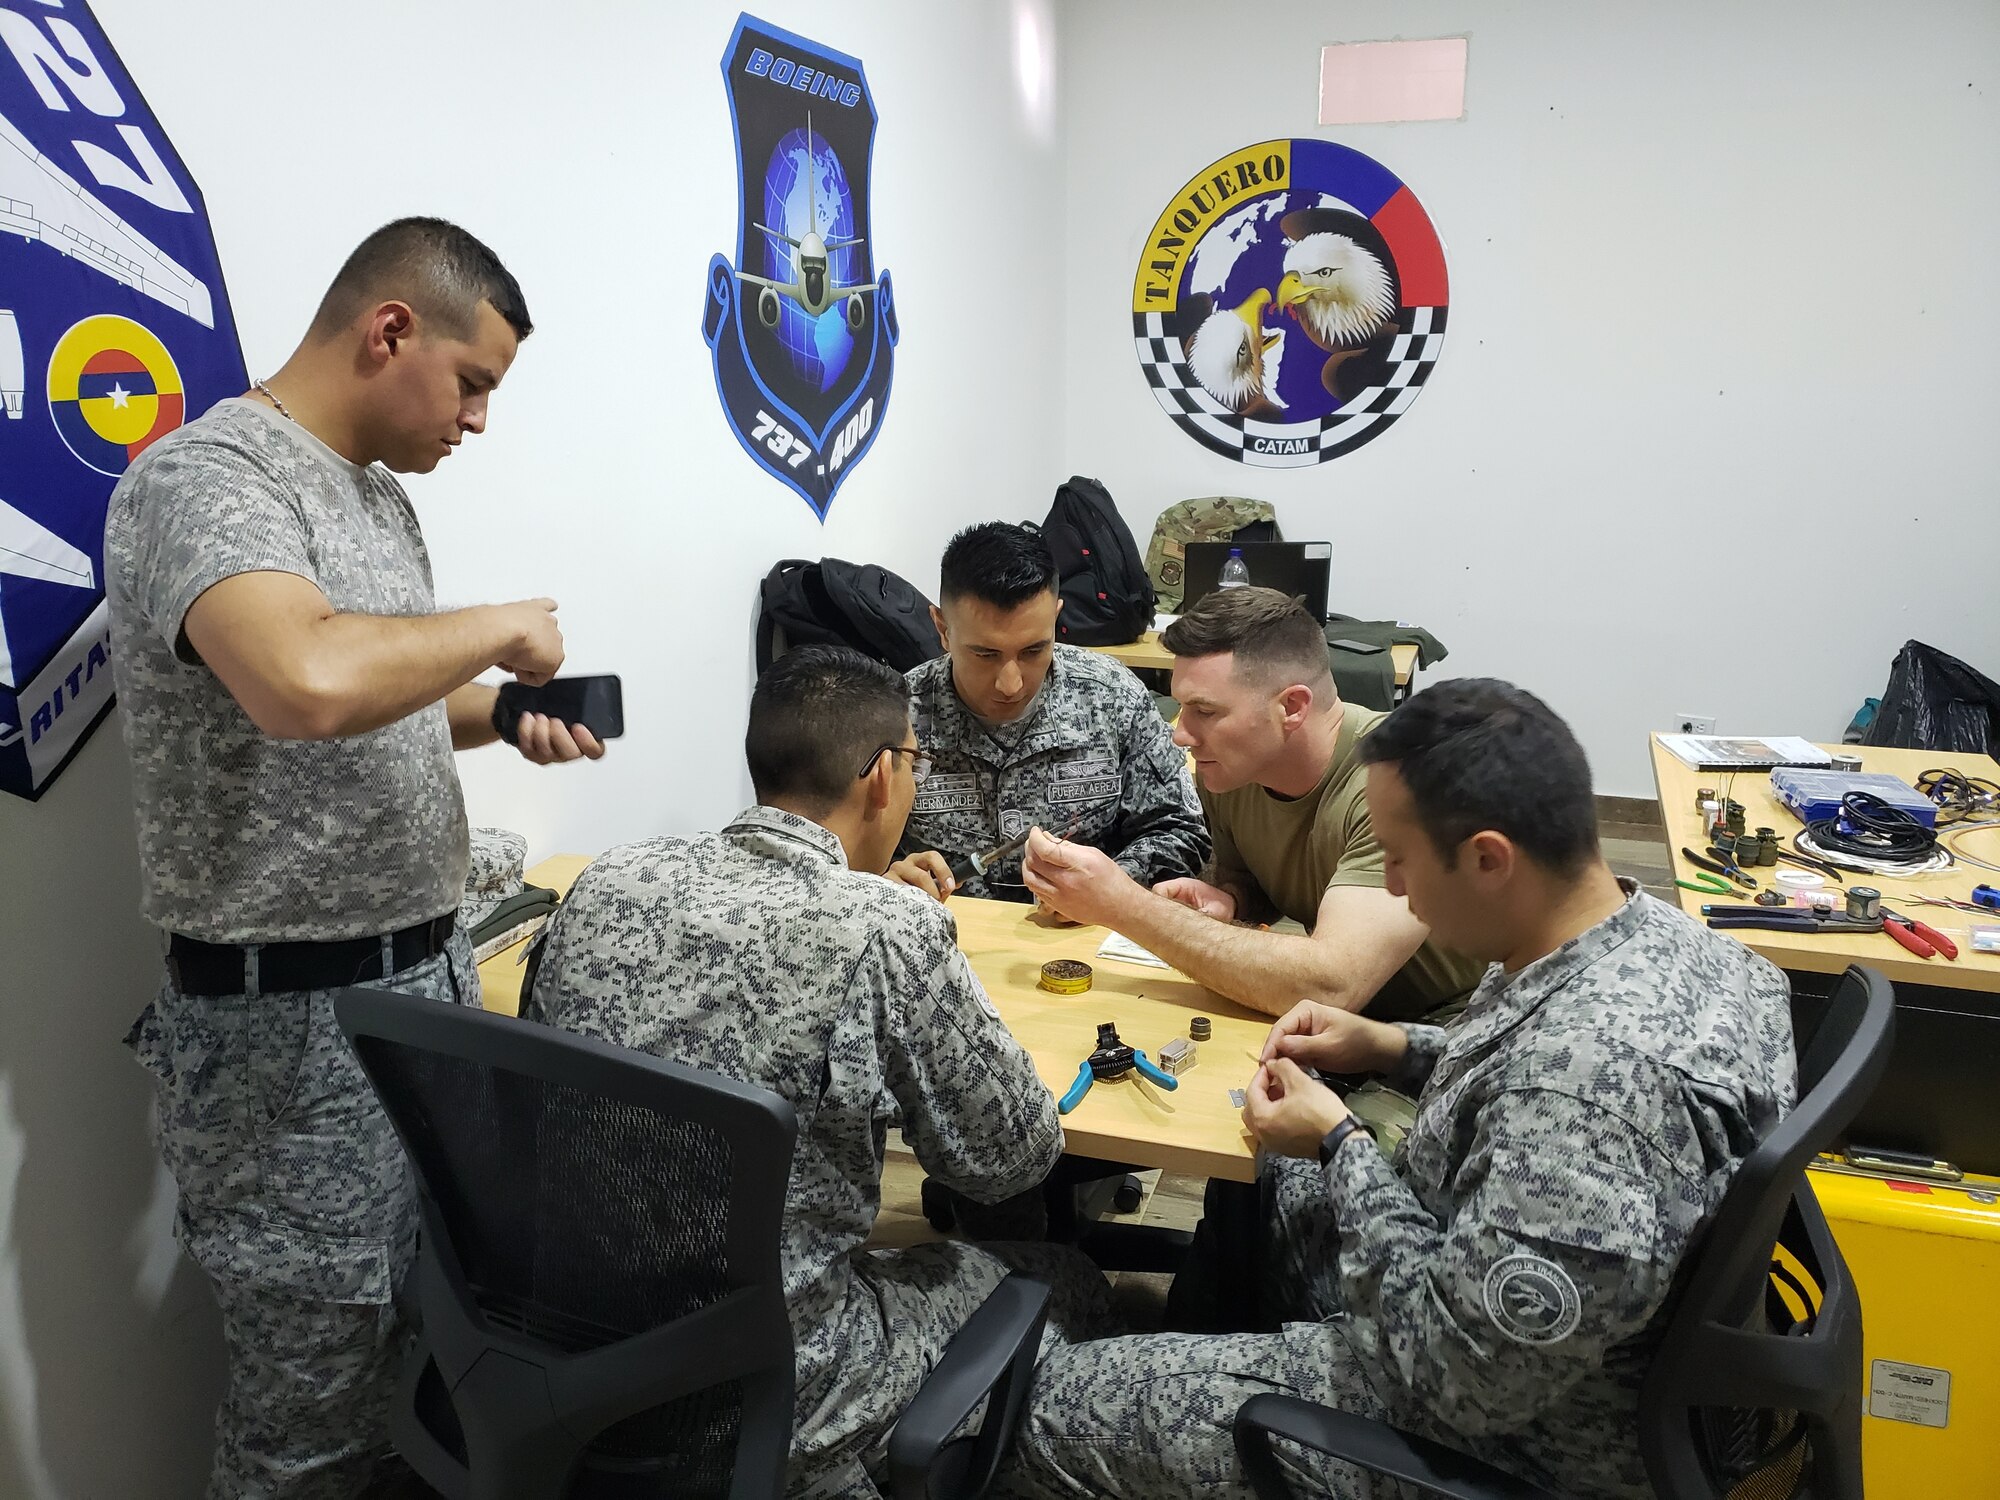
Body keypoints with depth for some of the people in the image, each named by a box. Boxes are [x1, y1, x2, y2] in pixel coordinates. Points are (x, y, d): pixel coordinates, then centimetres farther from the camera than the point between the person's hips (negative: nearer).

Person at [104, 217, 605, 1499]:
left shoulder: (379, 492, 12)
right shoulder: (207, 476, -17)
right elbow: (310, 685, -38)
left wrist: (509, 716, 4)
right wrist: (501, 628, -21)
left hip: (431, 974, 9)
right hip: (296, 1020, -8)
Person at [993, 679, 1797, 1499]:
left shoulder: (1586, 1085, -39)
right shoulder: (1652, 929, -10)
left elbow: (1464, 1375, -30)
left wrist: (1340, 1144, -20)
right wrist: (1397, 1047, -1)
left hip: (1494, 1429, -9)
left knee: (1050, 1407, -1)